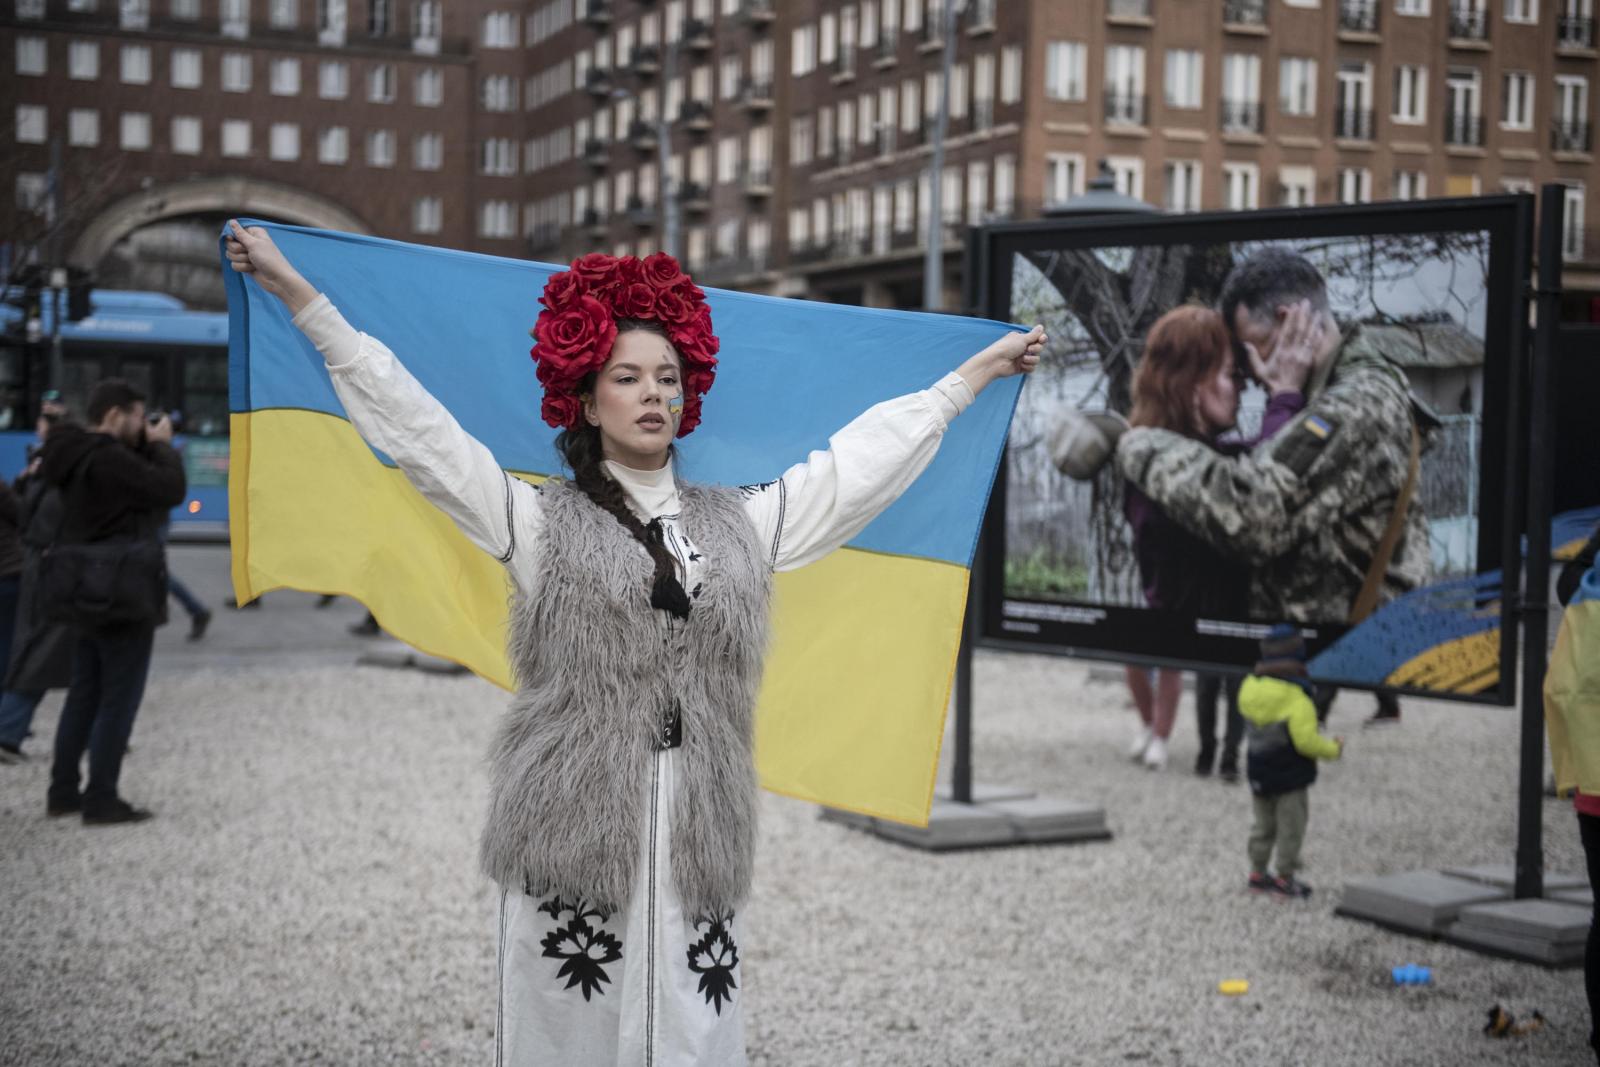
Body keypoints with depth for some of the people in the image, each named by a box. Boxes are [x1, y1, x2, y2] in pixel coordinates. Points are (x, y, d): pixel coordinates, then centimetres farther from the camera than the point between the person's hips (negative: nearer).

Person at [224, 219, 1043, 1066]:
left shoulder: (742, 523, 16)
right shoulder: (538, 522, 6)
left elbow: (869, 453, 23)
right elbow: (409, 419, 3)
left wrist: (979, 370, 29)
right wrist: (296, 293, 0)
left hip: (701, 836, 3)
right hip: (571, 830, -2)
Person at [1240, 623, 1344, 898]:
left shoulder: (1249, 687, -3)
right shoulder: (1296, 697, -24)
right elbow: (1306, 741, -25)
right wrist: (1334, 749, -9)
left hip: (1259, 773, 6)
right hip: (1291, 777, -6)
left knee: (1263, 825, 20)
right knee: (1291, 829, 8)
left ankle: (1258, 873, 26)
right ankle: (1285, 879, 14)